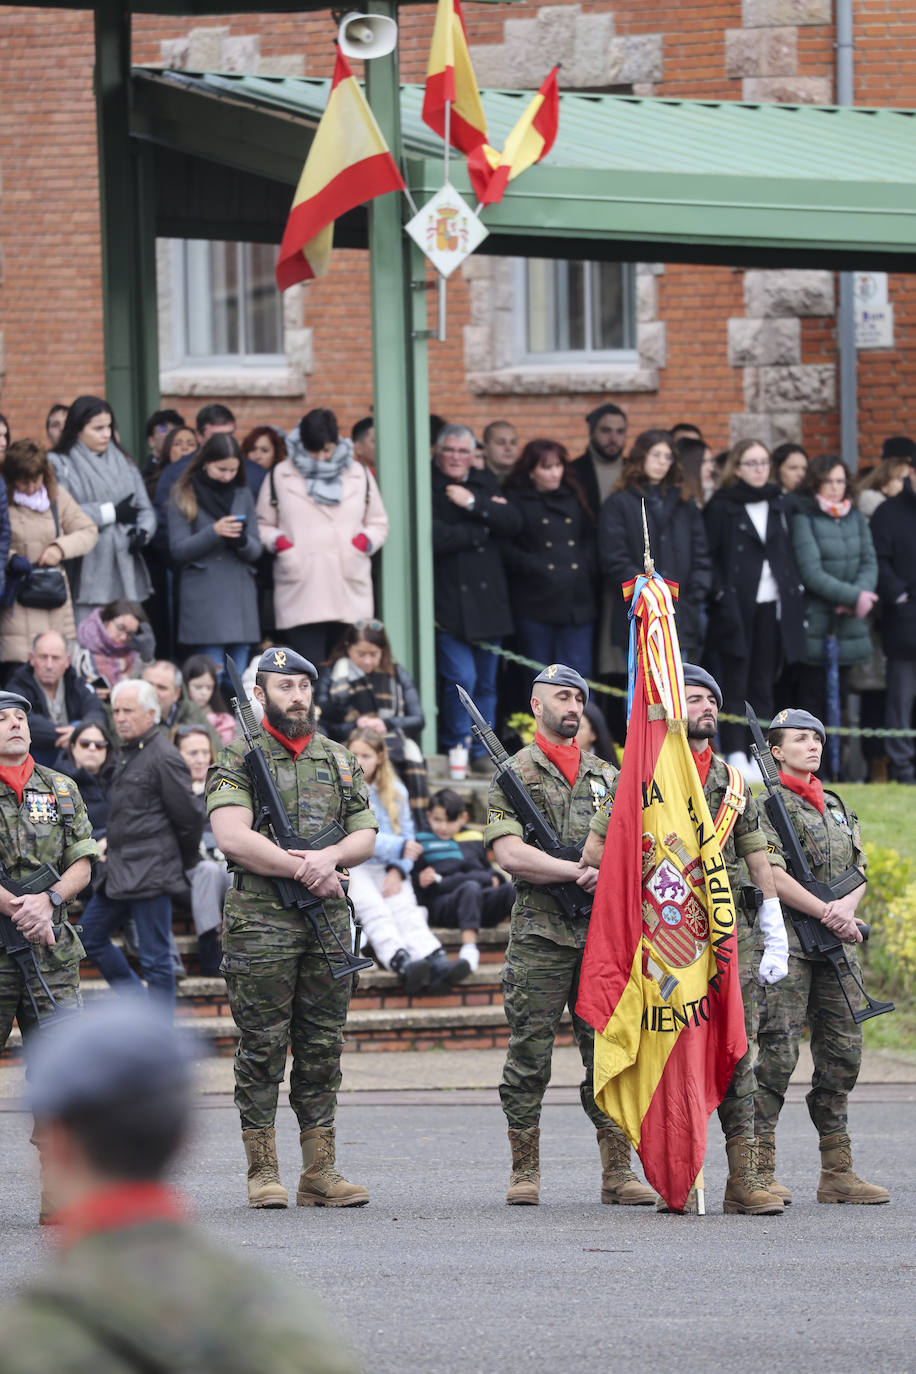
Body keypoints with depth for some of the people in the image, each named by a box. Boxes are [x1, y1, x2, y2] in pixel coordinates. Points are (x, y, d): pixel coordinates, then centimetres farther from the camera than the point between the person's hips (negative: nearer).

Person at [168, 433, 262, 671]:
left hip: (240, 595, 4)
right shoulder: (183, 497, 3)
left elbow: (255, 551, 11)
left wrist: (242, 541, -12)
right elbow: (178, 550, -4)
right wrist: (214, 533, -17)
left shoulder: (242, 495, 13)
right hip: (203, 595, -4)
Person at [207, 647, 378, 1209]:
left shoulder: (339, 760, 16)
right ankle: (264, 1174, 1)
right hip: (260, 921, -5)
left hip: (330, 922, 5)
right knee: (262, 1048, -3)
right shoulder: (240, 758, 0)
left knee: (323, 1047, 5)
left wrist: (331, 856, -10)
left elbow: (366, 836, 12)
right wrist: (305, 869, -13)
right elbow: (233, 838, -12)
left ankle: (320, 1172, 8)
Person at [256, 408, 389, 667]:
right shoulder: (281, 476, 11)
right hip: (301, 595, -2)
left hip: (350, 594, 2)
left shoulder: (359, 475, 16)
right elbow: (262, 525, 14)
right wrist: (277, 541, -7)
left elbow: (378, 524, 22)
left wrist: (366, 539, 0)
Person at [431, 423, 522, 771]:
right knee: (461, 678, -13)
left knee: (486, 683, 10)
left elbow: (513, 524, 0)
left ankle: (482, 753, 17)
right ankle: (457, 750, -2)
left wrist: (474, 504, -11)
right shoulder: (427, 486, -6)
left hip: (486, 599, 6)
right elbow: (435, 538, -18)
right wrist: (483, 525, -8)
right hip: (448, 605, -6)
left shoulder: (485, 483, 13)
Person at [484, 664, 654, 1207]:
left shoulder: (607, 775, 17)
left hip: (605, 934, 4)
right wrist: (580, 871, -16)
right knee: (530, 1056, -2)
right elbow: (510, 854, -11)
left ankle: (619, 1173, 3)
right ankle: (525, 1173, 6)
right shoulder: (514, 774, 2)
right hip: (539, 937, -4)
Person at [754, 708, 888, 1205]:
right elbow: (771, 875, -15)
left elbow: (859, 874, 13)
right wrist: (828, 914, -16)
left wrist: (846, 907, -9)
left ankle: (838, 1173, 10)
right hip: (786, 943, -7)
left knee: (842, 1053, 6)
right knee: (777, 1053, -10)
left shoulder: (836, 806, 19)